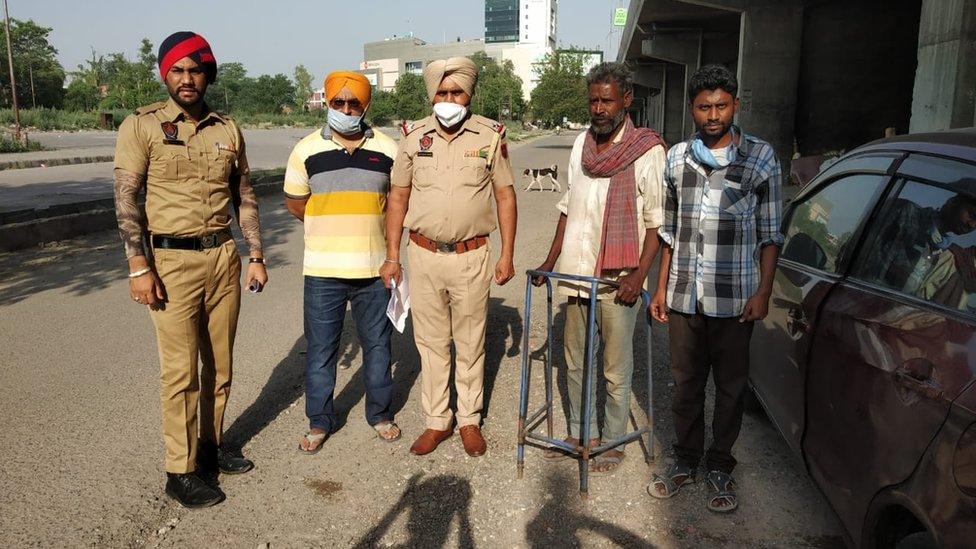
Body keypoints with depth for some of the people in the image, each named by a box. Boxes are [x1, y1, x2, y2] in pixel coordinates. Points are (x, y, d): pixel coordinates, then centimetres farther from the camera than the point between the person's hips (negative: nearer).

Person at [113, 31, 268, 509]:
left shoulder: (227, 130, 8)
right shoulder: (142, 126, -3)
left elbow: (244, 198, 13)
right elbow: (126, 200, -6)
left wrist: (255, 257, 9)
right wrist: (139, 267, -12)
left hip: (224, 256, 4)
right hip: (172, 260, -4)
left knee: (220, 363, 11)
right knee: (181, 371, 0)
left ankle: (210, 446, 28)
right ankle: (180, 472, 13)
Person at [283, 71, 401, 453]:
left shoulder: (387, 150, 2)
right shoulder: (307, 150, 0)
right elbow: (295, 204, 6)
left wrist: (365, 229, 5)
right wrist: (332, 231, 8)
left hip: (374, 267, 1)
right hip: (323, 269, -1)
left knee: (377, 344, 13)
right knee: (320, 349, 8)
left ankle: (380, 414, 30)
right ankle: (319, 422, 24)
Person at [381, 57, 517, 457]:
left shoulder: (490, 136, -1)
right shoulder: (414, 136, 3)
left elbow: (505, 195, 3)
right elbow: (398, 196, 7)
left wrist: (507, 255, -1)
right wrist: (392, 256, 3)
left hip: (471, 256, -1)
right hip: (424, 255, 2)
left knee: (470, 344, 9)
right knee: (431, 342, 10)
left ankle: (469, 420, 25)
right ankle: (436, 421, 24)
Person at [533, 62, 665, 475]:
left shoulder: (648, 151, -9)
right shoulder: (582, 143, 9)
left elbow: (657, 221, -9)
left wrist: (640, 274, -17)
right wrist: (551, 260, 13)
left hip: (618, 280, -6)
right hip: (577, 274, 6)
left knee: (615, 370, 6)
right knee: (576, 362, 16)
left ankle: (613, 442, 23)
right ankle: (580, 433, 32)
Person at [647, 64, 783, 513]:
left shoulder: (760, 156, -1)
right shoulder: (677, 156, 8)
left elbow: (770, 233, 0)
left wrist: (763, 292, -7)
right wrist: (661, 287, 10)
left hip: (734, 299, -2)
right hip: (683, 295, 3)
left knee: (730, 386, 9)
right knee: (685, 383, 13)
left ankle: (720, 467, 26)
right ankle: (685, 461, 29)